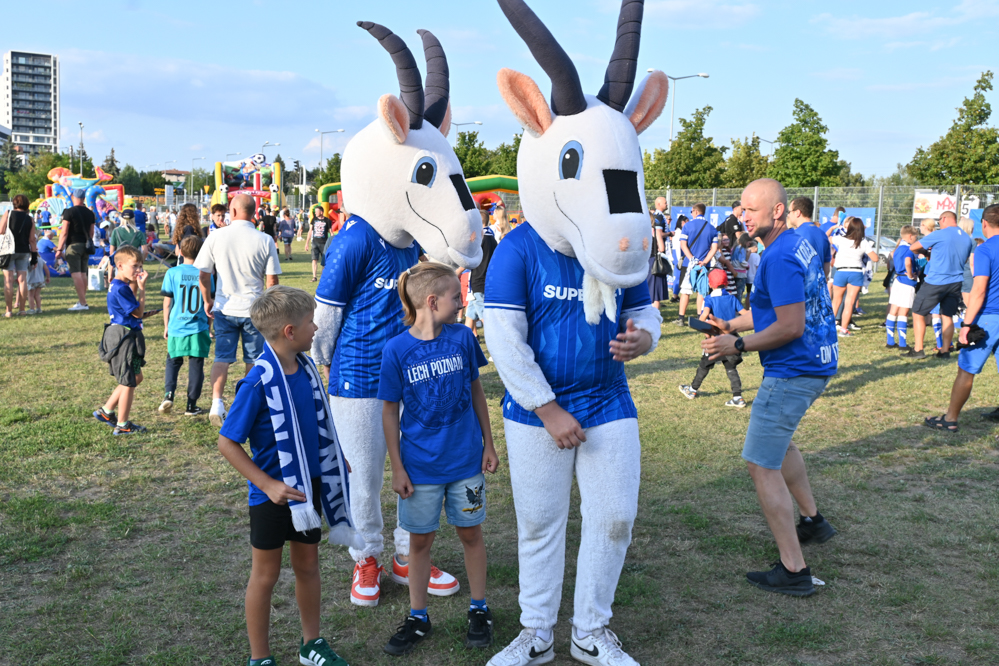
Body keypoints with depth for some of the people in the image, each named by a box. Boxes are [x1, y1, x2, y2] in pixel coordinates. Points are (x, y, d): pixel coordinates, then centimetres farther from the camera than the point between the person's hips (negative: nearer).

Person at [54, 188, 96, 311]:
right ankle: (82, 301, 15)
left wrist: (59, 249, -7)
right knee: (83, 273, 11)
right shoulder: (90, 213, 9)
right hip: (85, 246, 6)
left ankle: (82, 303, -13)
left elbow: (64, 233, -10)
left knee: (76, 273, -8)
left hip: (73, 245, -6)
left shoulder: (69, 212, -8)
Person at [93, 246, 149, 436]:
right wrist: (142, 287, -15)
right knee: (129, 382, 1)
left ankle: (106, 411, 28)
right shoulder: (120, 288, -20)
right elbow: (138, 312, -17)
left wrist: (135, 285, 6)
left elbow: (132, 307, 14)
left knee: (136, 377, 21)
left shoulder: (120, 285, 10)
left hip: (125, 336, 10)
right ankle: (122, 425, 12)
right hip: (124, 336, -10)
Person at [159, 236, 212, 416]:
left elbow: (167, 303, 0)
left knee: (173, 361, 18)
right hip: (198, 328, -1)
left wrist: (166, 326, 11)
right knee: (196, 365, 7)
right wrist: (209, 326, 14)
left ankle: (168, 394, 0)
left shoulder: (172, 273, -4)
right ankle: (191, 405, 11)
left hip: (177, 327, 1)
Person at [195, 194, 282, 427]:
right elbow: (272, 281, -6)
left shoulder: (216, 237, -5)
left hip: (225, 309, 1)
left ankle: (217, 402, -6)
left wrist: (207, 300, 14)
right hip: (254, 309, -1)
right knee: (253, 360, 13)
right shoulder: (265, 241, -8)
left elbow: (203, 273, -1)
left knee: (222, 357, 9)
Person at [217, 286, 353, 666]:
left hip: (308, 487, 6)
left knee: (308, 566, 19)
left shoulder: (306, 368, -3)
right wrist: (267, 485, -22)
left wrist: (333, 460, 12)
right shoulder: (259, 382, -23)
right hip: (273, 494, -6)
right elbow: (227, 443, -19)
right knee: (265, 576, 10)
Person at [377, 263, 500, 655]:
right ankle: (418, 617, 27)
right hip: (420, 466, -1)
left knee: (470, 533, 12)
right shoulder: (396, 350, -11)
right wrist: (397, 468, -4)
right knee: (420, 539, 11)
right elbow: (390, 412, -4)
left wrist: (489, 445, 6)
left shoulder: (463, 338, -5)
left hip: (466, 460, 2)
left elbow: (476, 392, 6)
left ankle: (479, 609, 30)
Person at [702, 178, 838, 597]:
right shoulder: (799, 245, 10)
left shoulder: (780, 259, -22)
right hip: (817, 363, 11)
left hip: (793, 373, -11)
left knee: (761, 464, -5)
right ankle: (812, 520, 41)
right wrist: (730, 325, 14)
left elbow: (791, 326, -26)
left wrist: (739, 346, -16)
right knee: (778, 439, 31)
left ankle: (794, 570, -1)